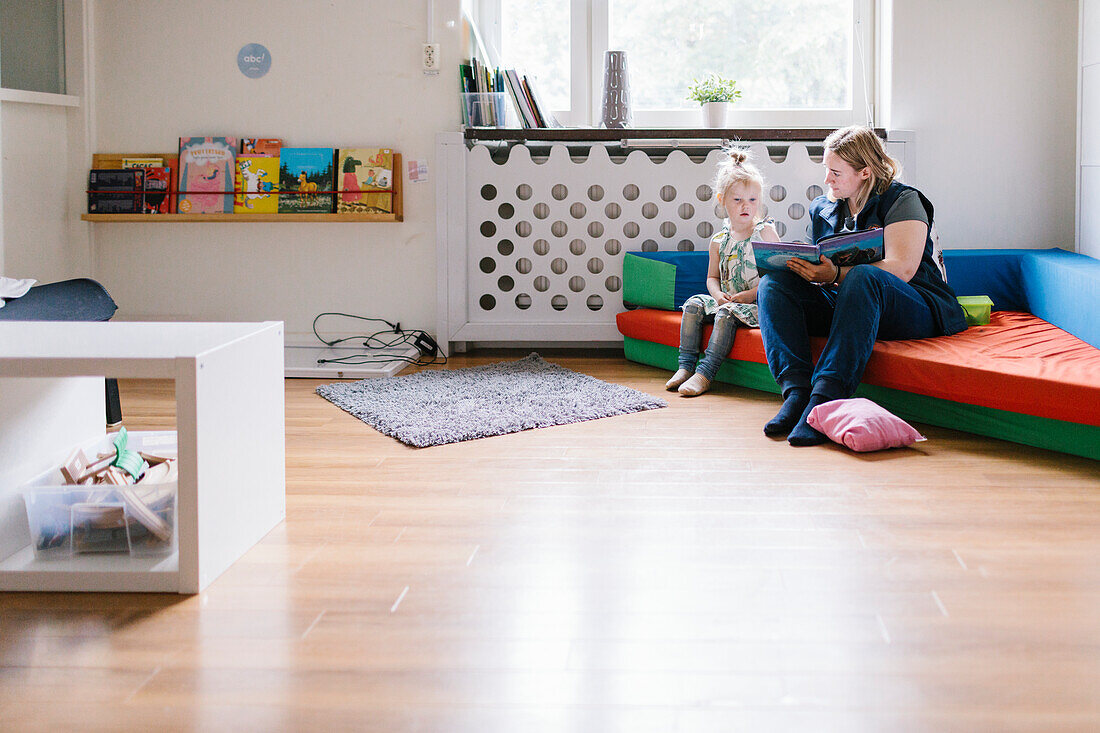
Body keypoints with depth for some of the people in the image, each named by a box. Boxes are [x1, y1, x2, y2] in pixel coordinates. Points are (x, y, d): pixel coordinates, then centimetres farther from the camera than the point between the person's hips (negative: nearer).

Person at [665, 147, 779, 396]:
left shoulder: (766, 232, -6)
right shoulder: (719, 240, 9)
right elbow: (713, 276, 16)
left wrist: (749, 295, -20)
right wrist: (718, 294, -7)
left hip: (757, 303, -6)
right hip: (727, 299, 6)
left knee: (726, 313, -30)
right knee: (694, 304, -12)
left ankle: (704, 374, -31)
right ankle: (686, 366, -11)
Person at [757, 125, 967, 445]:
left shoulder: (902, 200, -2)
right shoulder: (821, 208, 16)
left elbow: (902, 268, -18)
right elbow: (822, 270, 20)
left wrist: (836, 275, -30)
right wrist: (808, 270, -6)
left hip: (916, 310, -6)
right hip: (840, 304, 6)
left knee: (862, 277, -39)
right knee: (773, 283, -16)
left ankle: (825, 397, -50)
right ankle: (797, 391, -36)